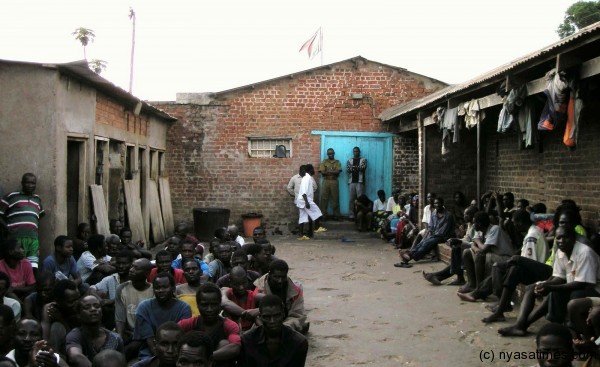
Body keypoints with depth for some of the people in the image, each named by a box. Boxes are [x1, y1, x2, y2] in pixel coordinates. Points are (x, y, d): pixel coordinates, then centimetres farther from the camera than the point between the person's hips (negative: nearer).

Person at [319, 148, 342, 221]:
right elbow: (322, 172, -4)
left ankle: (336, 215, 4)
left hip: (334, 182, 0)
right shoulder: (324, 161, 8)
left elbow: (338, 172, -6)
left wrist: (327, 171, -11)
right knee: (324, 198, -1)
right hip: (325, 181, 0)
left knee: (335, 198, 1)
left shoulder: (337, 162, 9)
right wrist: (333, 172, -10)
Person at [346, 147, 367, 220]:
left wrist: (354, 167, -18)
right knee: (351, 199, -1)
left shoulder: (363, 160, 10)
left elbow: (363, 168, -8)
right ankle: (351, 215, 1)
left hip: (360, 182, -2)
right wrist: (358, 168, -14)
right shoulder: (349, 161, 15)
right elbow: (347, 169, -1)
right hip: (351, 182, 2)